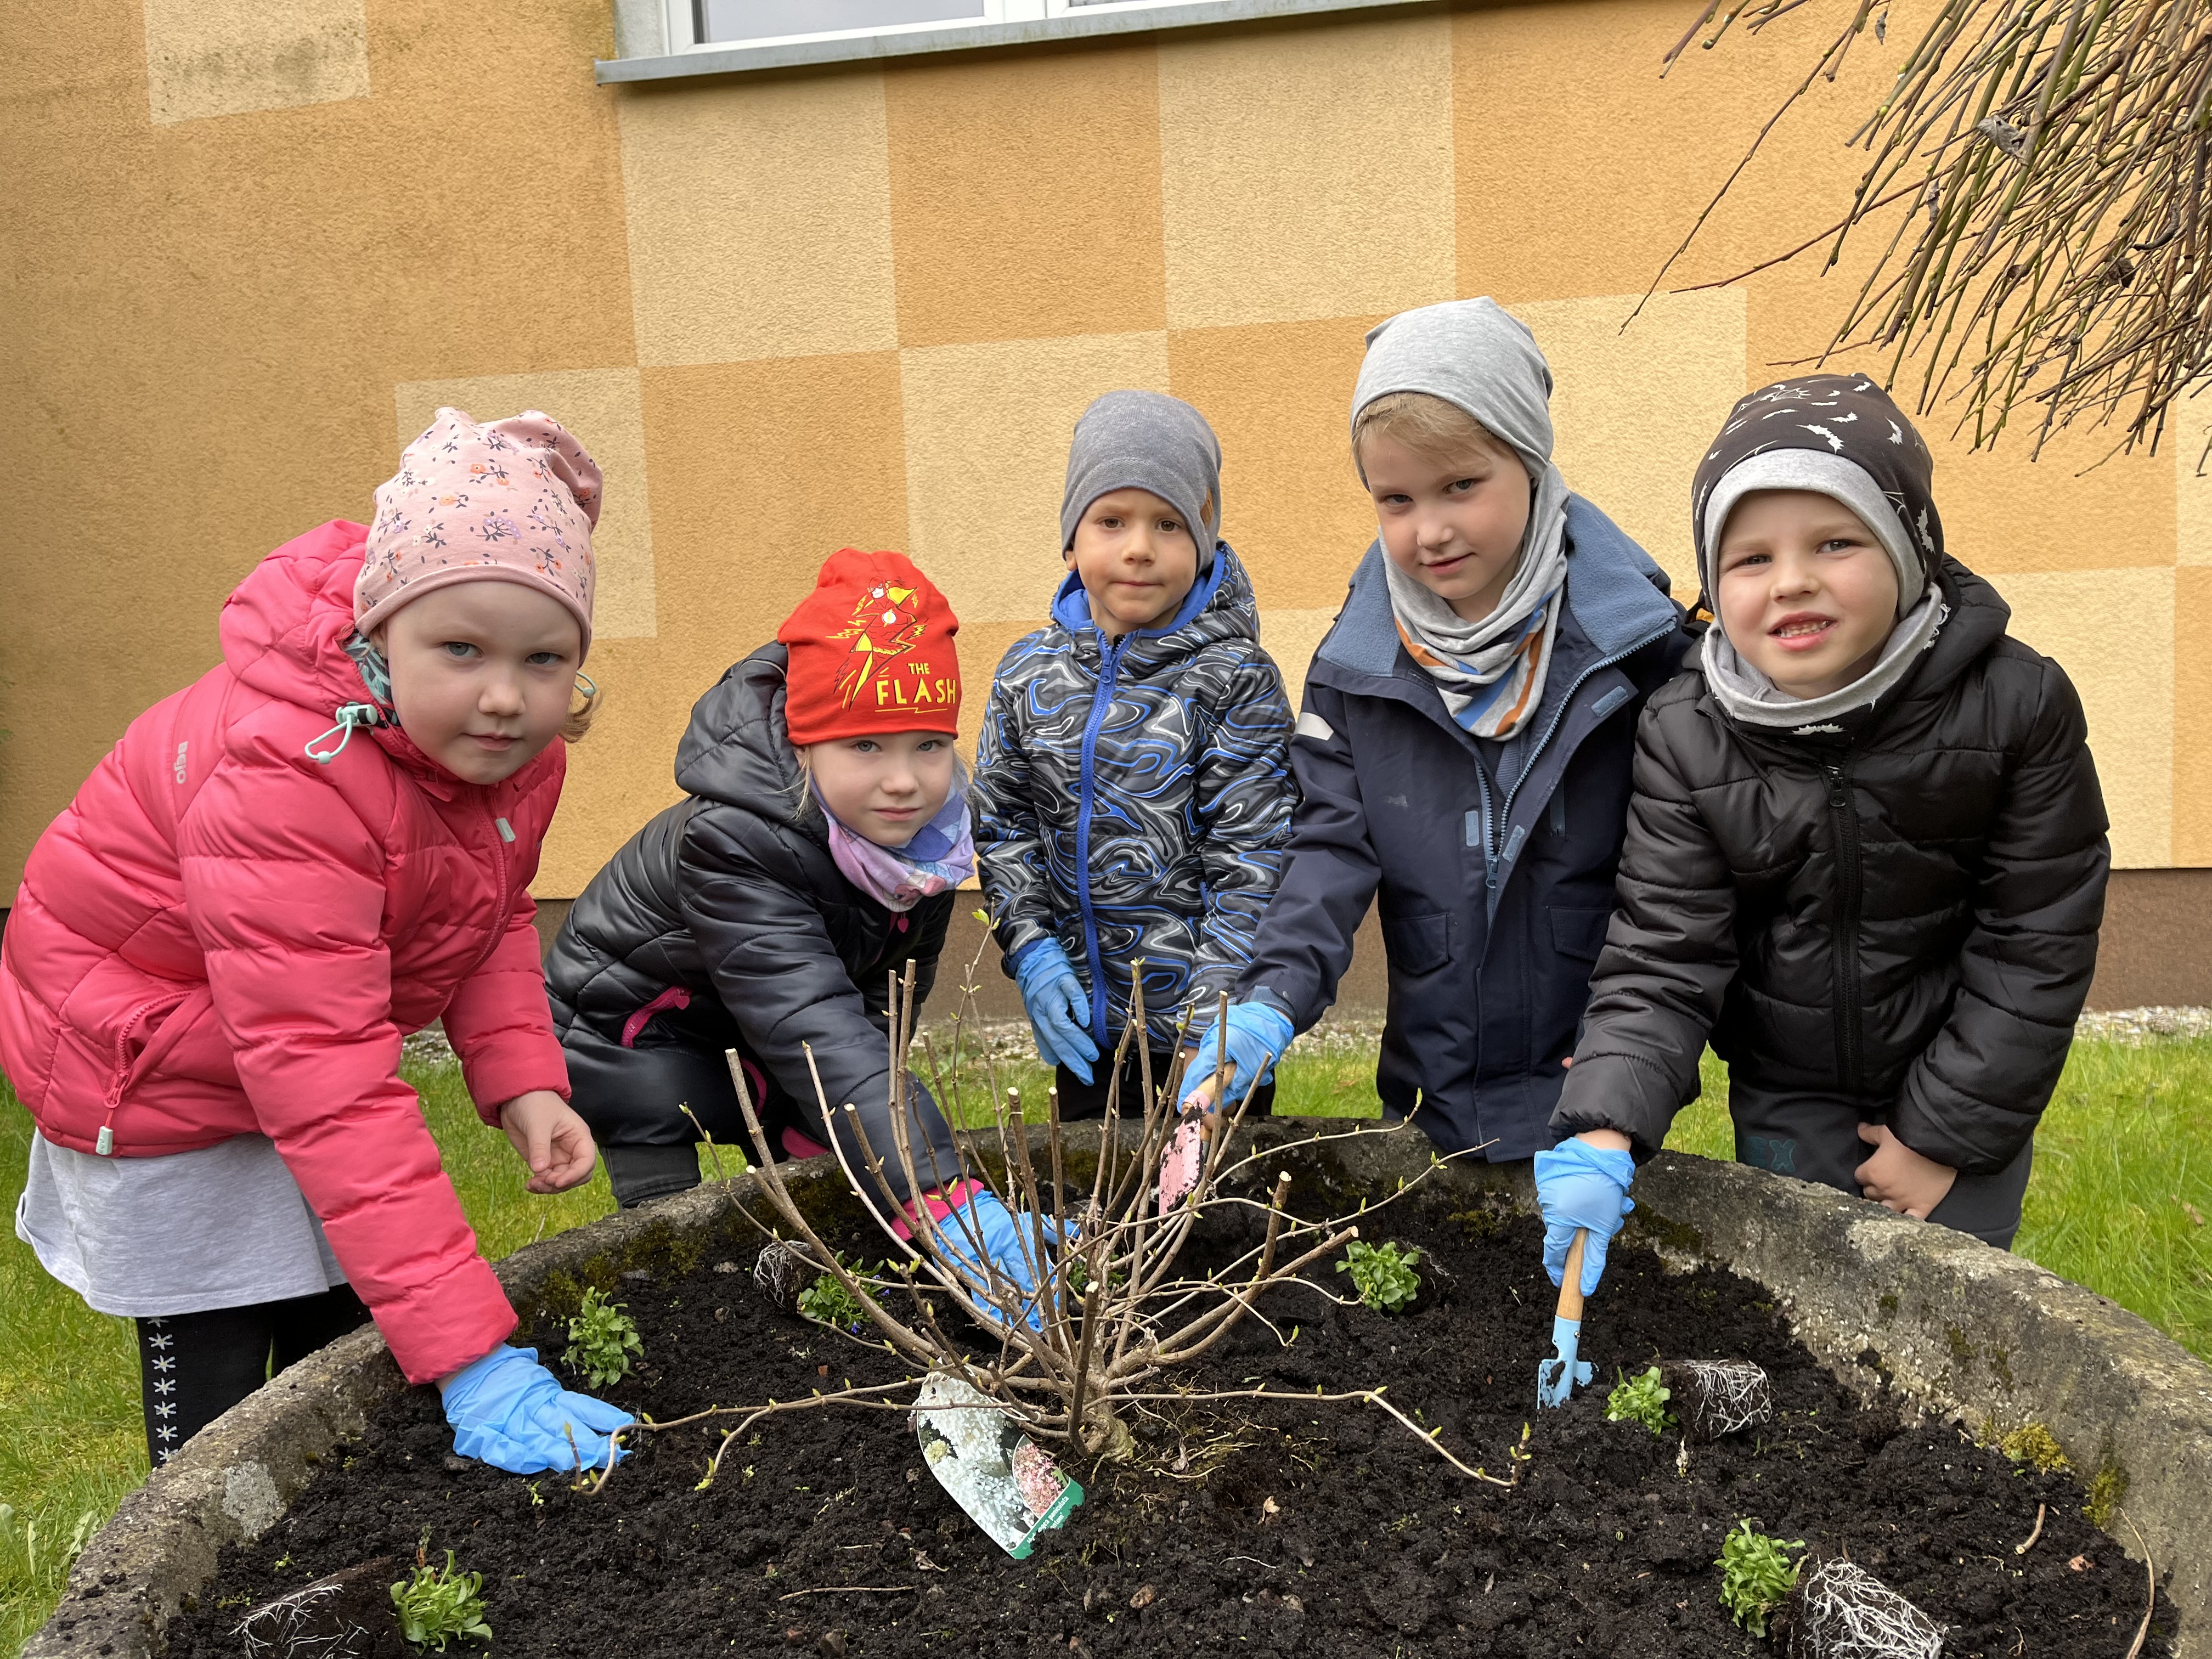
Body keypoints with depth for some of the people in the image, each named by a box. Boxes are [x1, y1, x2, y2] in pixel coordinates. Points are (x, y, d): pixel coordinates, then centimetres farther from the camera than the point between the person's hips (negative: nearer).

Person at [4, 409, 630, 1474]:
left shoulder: (510, 744, -16)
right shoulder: (288, 783, -41)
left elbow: (493, 922, 1)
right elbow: (331, 1088, -44)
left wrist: (522, 1081, -18)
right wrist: (468, 1356, -47)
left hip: (305, 1038, 7)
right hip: (156, 1066, -7)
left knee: (342, 1328, 18)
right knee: (216, 1389, 2)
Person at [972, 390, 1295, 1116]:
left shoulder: (1235, 681, -12)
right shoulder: (1028, 674, 0)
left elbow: (1252, 856, -14)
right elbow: (1002, 826, 6)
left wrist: (1216, 1015, -19)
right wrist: (1031, 952, -6)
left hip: (1207, 1026, -4)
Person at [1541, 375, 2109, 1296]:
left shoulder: (2017, 704, -18)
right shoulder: (1684, 737, -17)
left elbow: (2036, 944, -11)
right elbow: (1664, 957, -18)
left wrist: (1948, 1133, -10)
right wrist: (1604, 1132, -33)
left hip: (1964, 1096, 0)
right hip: (1787, 1106, 1)